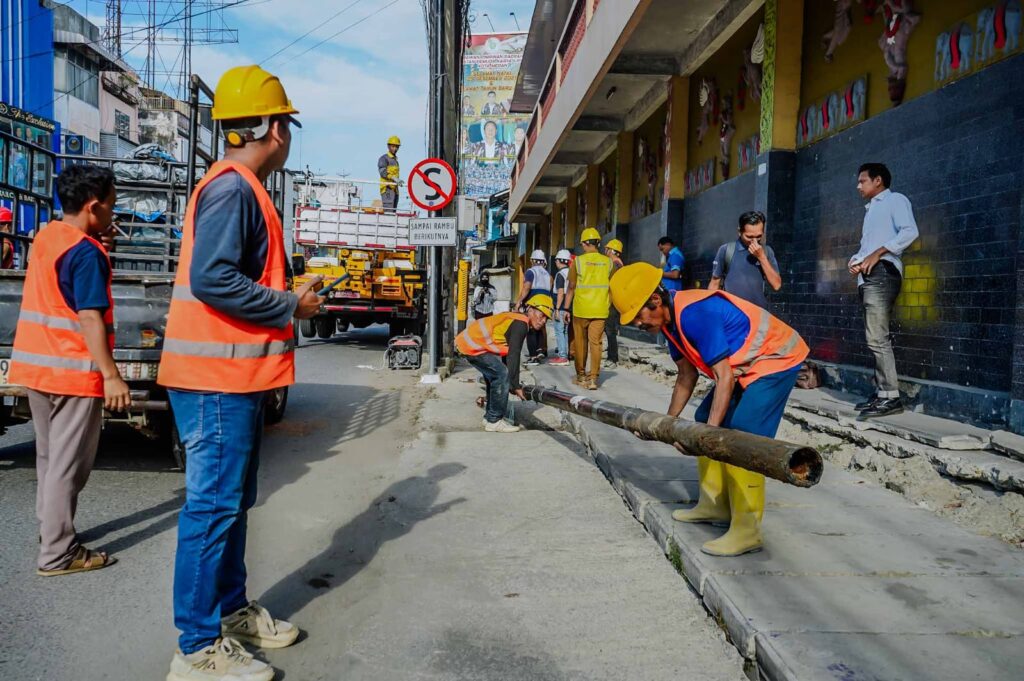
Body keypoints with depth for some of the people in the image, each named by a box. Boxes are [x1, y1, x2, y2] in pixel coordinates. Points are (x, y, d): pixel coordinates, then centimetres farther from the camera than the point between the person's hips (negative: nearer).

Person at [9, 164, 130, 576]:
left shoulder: (46, 236, 10)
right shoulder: (86, 252, -16)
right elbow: (89, 317, -22)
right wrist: (111, 375, -25)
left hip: (34, 367, 9)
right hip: (74, 372, -9)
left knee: (50, 457, 20)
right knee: (68, 464, -1)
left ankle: (50, 530, 33)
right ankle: (58, 554, 5)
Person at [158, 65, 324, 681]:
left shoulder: (241, 187, 17)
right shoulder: (231, 187, -15)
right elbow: (211, 279, -25)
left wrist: (292, 292, 12)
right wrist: (290, 306, -16)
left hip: (236, 376, 11)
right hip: (218, 376, -11)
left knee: (232, 501, 18)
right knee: (214, 505, -3)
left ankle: (232, 611, 33)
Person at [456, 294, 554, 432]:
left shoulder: (516, 320, 15)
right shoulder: (521, 324, -16)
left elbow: (507, 353, 22)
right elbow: (513, 356, -20)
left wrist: (513, 383, 24)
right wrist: (516, 385, -15)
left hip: (470, 340, 11)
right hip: (472, 345, -11)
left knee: (494, 376, 19)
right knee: (501, 374, -13)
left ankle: (489, 416, 28)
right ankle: (494, 421, -6)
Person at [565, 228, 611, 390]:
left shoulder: (578, 261, -4)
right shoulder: (608, 261, 2)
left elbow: (571, 287, -1)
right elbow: (611, 288, 8)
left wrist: (566, 309, 5)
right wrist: (608, 306, 19)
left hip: (581, 309, -1)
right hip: (600, 310, 1)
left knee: (581, 343, 11)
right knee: (595, 343, 2)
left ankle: (581, 376, 21)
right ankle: (593, 378, -2)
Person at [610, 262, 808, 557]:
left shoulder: (695, 313, -30)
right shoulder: (670, 319, 0)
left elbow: (724, 377, -31)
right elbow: (687, 376, 10)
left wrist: (709, 433, -34)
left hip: (776, 360, -10)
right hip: (745, 366, 10)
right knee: (704, 420, 12)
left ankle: (746, 532, -13)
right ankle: (714, 505, 20)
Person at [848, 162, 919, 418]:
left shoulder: (895, 200, 4)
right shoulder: (871, 209, 30)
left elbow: (910, 232, -13)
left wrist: (877, 254, -17)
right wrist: (855, 260, 4)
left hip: (882, 273, -9)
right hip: (867, 277, 9)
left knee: (877, 338, -16)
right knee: (877, 339, 6)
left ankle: (891, 397, -15)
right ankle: (883, 393, 8)